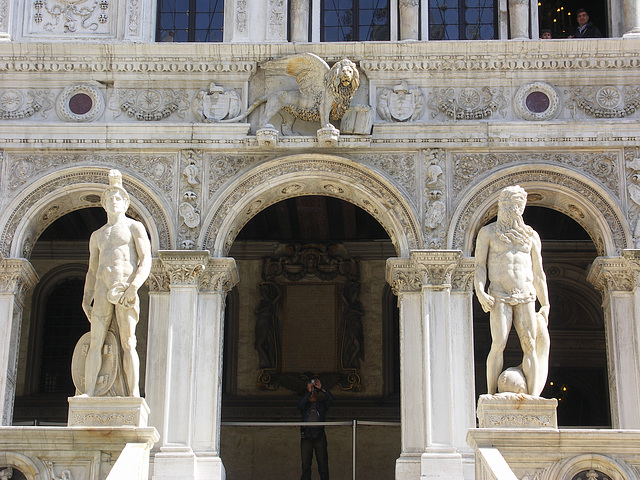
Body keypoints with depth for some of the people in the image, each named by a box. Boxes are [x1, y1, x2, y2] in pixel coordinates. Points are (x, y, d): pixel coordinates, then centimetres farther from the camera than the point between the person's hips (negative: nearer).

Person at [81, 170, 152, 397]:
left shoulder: (134, 227, 11)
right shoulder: (97, 235, 26)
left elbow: (146, 261, 0)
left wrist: (134, 286, -16)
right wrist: (86, 299, 11)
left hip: (126, 287, -4)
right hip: (103, 288, 4)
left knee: (128, 343, -12)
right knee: (96, 341, -7)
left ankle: (134, 395, -18)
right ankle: (88, 393, -13)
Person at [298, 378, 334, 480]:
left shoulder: (322, 405, 12)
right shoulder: (305, 405, 11)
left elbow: (330, 398, -7)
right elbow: (300, 405, -13)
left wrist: (321, 388, -10)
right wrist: (308, 392, -14)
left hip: (319, 438, 0)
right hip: (306, 438, 0)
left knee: (323, 464, 1)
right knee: (306, 465, 3)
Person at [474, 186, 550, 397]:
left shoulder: (531, 235, 19)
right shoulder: (488, 232, 10)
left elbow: (538, 273, 19)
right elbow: (479, 265, 3)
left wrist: (545, 305, 15)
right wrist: (480, 292, -13)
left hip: (525, 297, 3)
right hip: (499, 296, -3)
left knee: (531, 346, -8)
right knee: (498, 344, -15)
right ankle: (492, 397, -12)